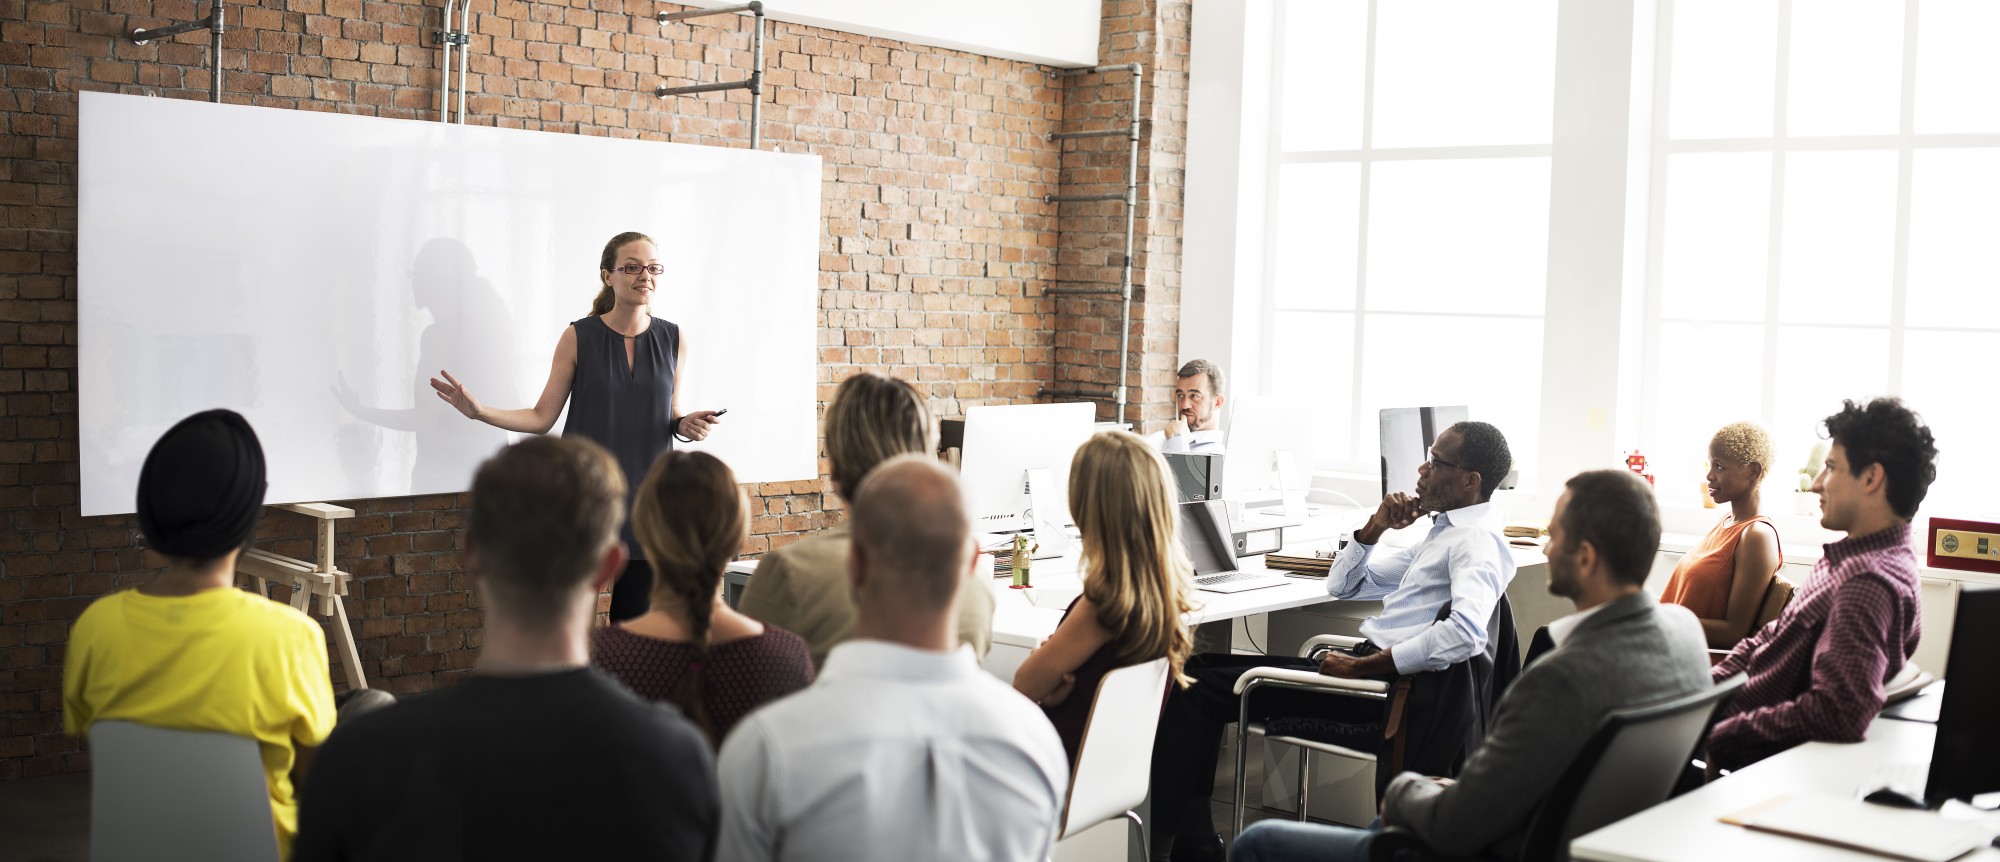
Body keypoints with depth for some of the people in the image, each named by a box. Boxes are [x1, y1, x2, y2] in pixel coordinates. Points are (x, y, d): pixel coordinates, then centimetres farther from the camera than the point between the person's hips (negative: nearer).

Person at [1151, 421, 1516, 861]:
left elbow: (1466, 632, -31)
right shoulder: (1443, 531, 20)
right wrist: (1376, 526, 8)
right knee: (1200, 667, 6)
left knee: (1200, 691, -12)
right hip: (1365, 665, 10)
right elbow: (1341, 585, 26)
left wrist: (1361, 667, -26)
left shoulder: (1478, 540, -11)